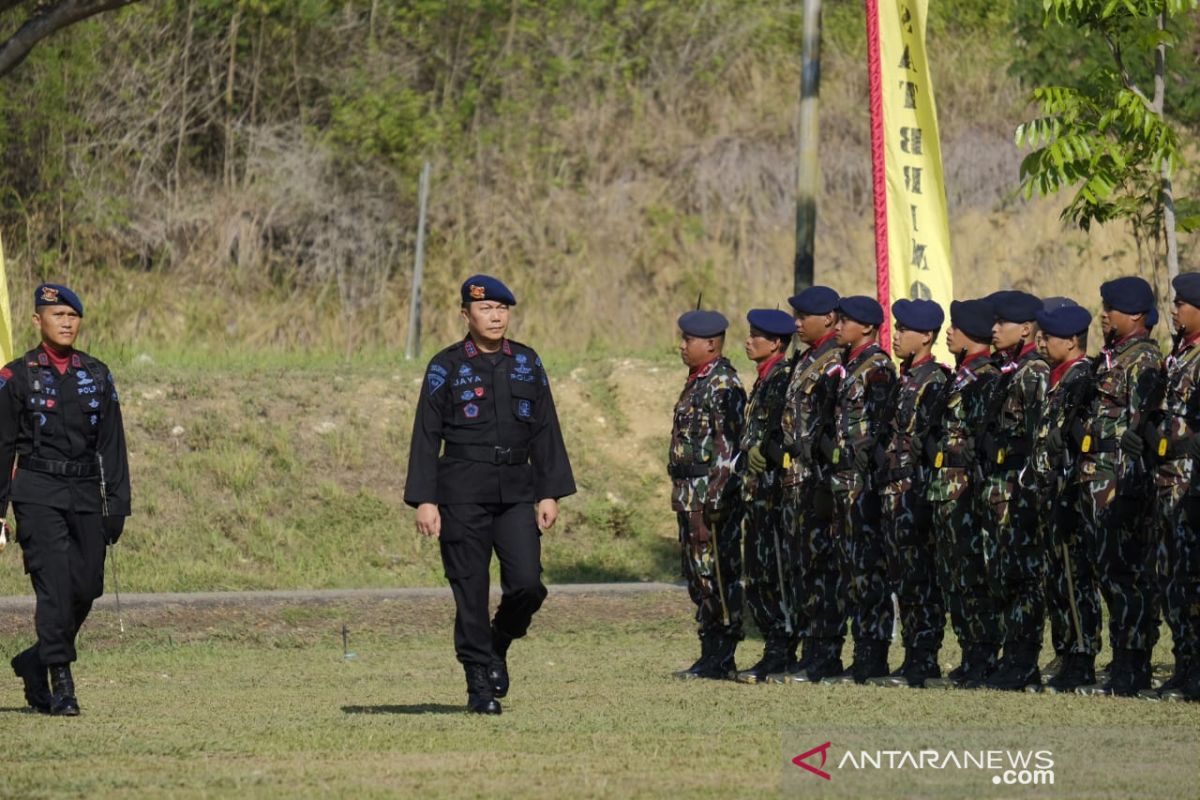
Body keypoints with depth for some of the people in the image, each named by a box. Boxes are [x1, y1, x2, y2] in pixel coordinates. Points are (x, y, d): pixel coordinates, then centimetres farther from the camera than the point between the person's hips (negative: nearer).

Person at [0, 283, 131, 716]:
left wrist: (117, 503, 6)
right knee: (55, 583, -13)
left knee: (86, 587, 2)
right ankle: (60, 684, -10)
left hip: (86, 492, 4)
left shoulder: (97, 375, 11)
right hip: (38, 492, -4)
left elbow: (112, 444, 12)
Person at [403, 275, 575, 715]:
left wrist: (550, 493, 4)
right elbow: (426, 436, -1)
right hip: (463, 493, -3)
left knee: (527, 583, -10)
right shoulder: (446, 367, 0)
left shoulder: (528, 363, 9)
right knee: (470, 592, -2)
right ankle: (480, 686, 7)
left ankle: (498, 645, 18)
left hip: (516, 493, 3)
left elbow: (545, 432, 11)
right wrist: (424, 500, -8)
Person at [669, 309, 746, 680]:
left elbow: (729, 443, -19)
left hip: (713, 492, -10)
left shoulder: (723, 383, -13)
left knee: (717, 574, -6)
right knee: (698, 575, 12)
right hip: (690, 494, 10)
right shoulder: (697, 381, 17)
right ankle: (710, 655, 17)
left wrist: (716, 494, -23)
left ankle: (722, 660, -3)